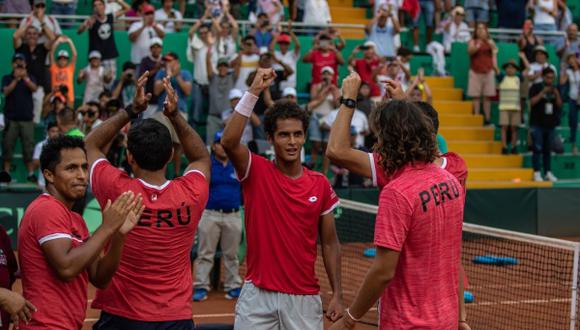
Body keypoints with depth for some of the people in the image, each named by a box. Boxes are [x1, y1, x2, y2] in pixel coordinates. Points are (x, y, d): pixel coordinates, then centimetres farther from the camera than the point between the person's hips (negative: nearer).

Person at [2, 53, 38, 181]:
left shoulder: (30, 78, 8)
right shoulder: (7, 78, 7)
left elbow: (34, 88, -11)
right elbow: (6, 91, -9)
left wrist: (25, 78, -28)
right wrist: (16, 79, -21)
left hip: (27, 118, 0)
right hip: (11, 118, 0)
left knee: (29, 146, -2)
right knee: (8, 145, -2)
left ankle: (31, 173, 1)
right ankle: (6, 173, 2)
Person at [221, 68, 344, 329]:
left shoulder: (321, 185, 3)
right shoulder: (256, 172, -3)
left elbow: (329, 243, 8)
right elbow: (229, 142, -24)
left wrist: (337, 294, 2)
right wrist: (253, 92, -25)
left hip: (304, 297, 2)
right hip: (257, 295, -2)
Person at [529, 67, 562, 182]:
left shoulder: (555, 89, 11)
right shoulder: (536, 87, -2)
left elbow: (559, 104, 6)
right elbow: (532, 102, -12)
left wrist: (556, 94, -10)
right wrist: (543, 92, -19)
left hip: (550, 124, 4)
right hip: (537, 124, -4)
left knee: (548, 150, 8)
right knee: (537, 149, -6)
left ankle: (548, 173, 13)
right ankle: (537, 173, -4)